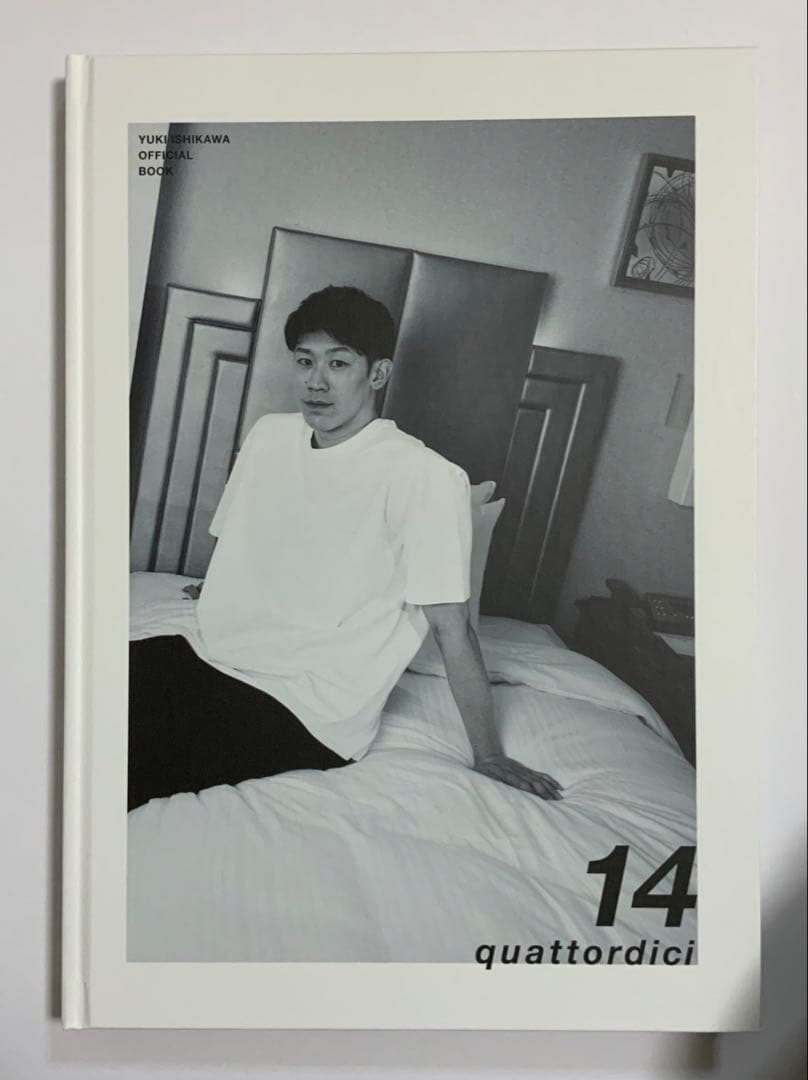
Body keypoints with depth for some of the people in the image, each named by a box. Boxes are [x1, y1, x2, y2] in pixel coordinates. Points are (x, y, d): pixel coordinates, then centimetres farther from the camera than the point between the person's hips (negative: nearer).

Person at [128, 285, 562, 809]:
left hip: (307, 715, -6)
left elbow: (451, 628, -13)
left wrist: (489, 757, -9)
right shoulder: (270, 435, 5)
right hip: (215, 658, 7)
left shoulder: (425, 476, -16)